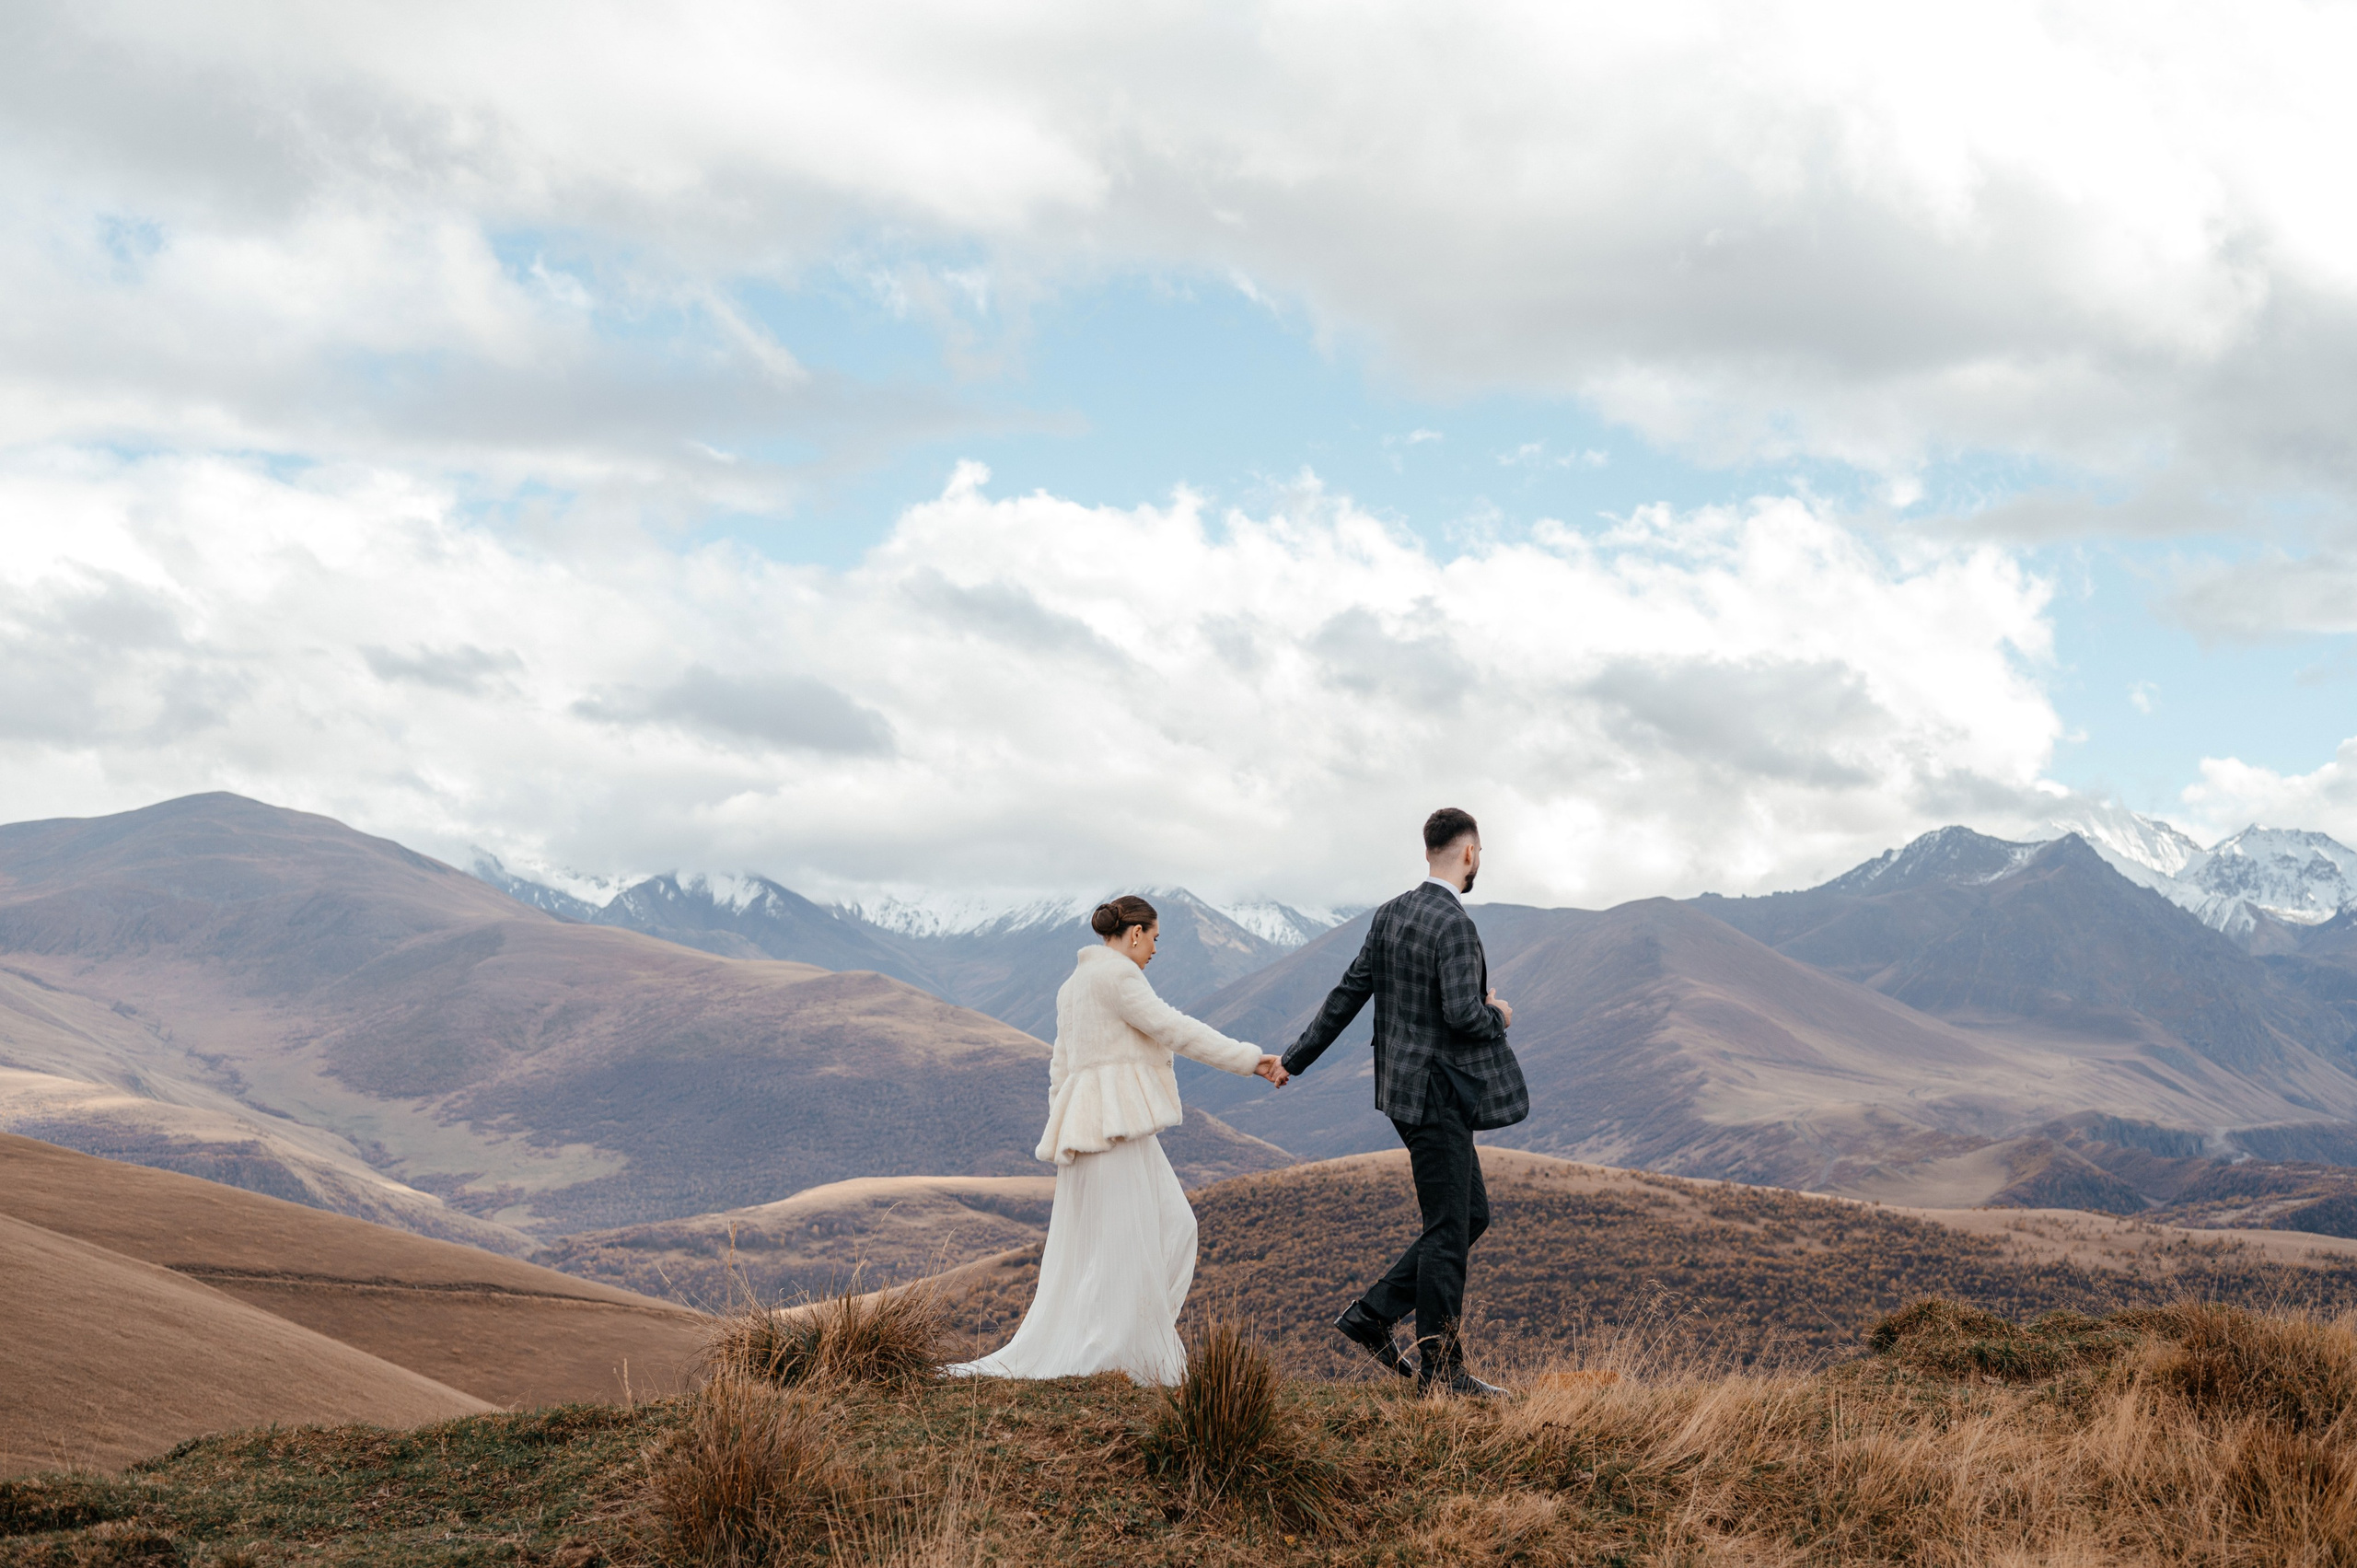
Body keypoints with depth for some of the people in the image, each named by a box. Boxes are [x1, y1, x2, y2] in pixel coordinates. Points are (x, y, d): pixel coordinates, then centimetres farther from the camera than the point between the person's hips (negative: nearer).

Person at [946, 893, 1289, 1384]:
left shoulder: (1073, 987, 22)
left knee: (1173, 1226, 8)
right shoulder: (1115, 973, -8)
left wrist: (1063, 1131, 23)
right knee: (1123, 1244, -8)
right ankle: (1106, 1357, -8)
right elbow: (1174, 1029, -14)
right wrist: (1251, 1059, -11)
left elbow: (1061, 1067, 23)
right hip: (1116, 1119, -10)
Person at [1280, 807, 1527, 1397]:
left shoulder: (1391, 914, 9)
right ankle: (1440, 1370, 4)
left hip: (1407, 1085, 9)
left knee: (1472, 1216, 16)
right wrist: (1497, 1016, -3)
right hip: (1438, 1092, -9)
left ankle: (1371, 1316, 16)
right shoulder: (1454, 925, -18)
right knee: (1447, 1232, -2)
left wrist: (1295, 1059, 19)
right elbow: (1463, 1013, -26)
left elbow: (1349, 991, 13)